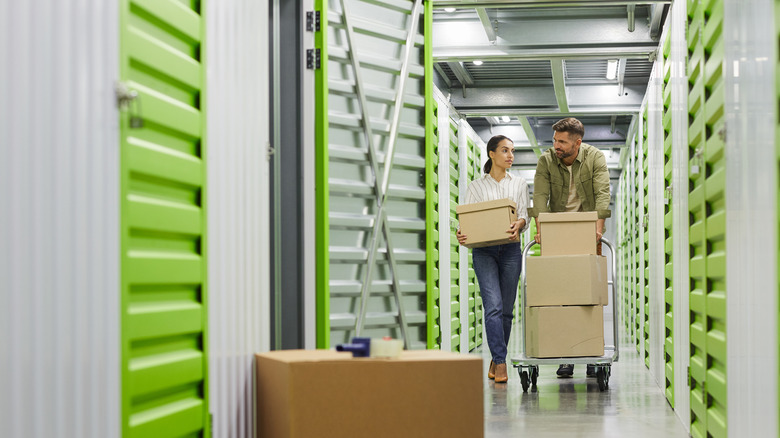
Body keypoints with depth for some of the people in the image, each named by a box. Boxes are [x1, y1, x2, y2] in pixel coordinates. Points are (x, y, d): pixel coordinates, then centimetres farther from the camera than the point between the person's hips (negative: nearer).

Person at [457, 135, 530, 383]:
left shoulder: (519, 184, 13)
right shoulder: (476, 187, 9)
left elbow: (525, 215, 4)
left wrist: (518, 224, -20)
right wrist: (461, 234, -18)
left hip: (511, 249, 2)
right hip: (483, 250, -2)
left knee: (506, 308, 4)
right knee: (493, 305, -14)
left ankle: (496, 359, 18)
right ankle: (500, 361, -15)